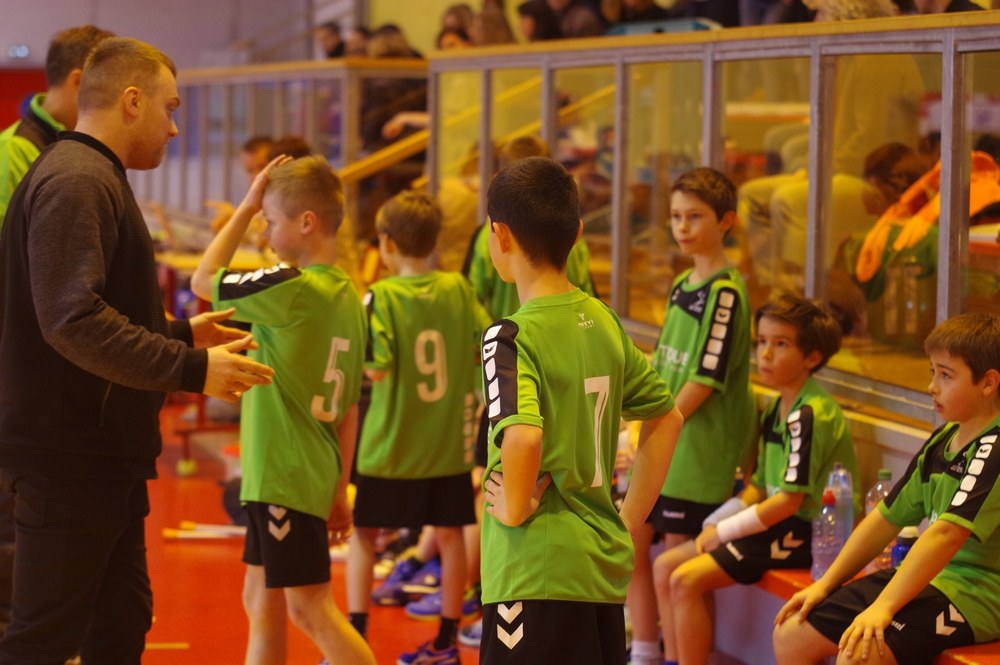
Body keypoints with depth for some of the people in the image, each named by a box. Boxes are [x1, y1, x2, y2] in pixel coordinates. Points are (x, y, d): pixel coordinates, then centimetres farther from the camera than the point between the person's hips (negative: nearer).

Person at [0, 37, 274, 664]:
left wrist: (181, 331, 19)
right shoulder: (74, 182, -17)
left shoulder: (93, 179, 17)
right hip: (69, 456, -11)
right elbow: (74, 322, -27)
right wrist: (192, 368, -24)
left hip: (108, 457, 11)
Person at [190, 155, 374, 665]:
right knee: (260, 602, 17)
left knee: (311, 608, -5)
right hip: (315, 475, 9)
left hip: (285, 478, -9)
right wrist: (339, 488, 18)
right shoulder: (347, 296, 9)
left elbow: (203, 281, -5)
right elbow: (348, 406, 13)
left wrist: (246, 208, 0)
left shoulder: (292, 289, -18)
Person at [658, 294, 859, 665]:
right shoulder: (775, 410, 12)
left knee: (686, 580, -18)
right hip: (781, 524, 10)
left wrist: (723, 532, -12)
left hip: (807, 533, -10)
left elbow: (789, 501, -20)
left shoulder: (809, 415, -18)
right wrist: (713, 524, 1)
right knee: (666, 566, 8)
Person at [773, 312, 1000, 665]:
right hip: (926, 578, 9)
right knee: (789, 635, 3)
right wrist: (825, 584, 12)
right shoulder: (942, 439, 11)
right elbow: (888, 517, 16)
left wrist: (883, 607, -33)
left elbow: (947, 533, -27)